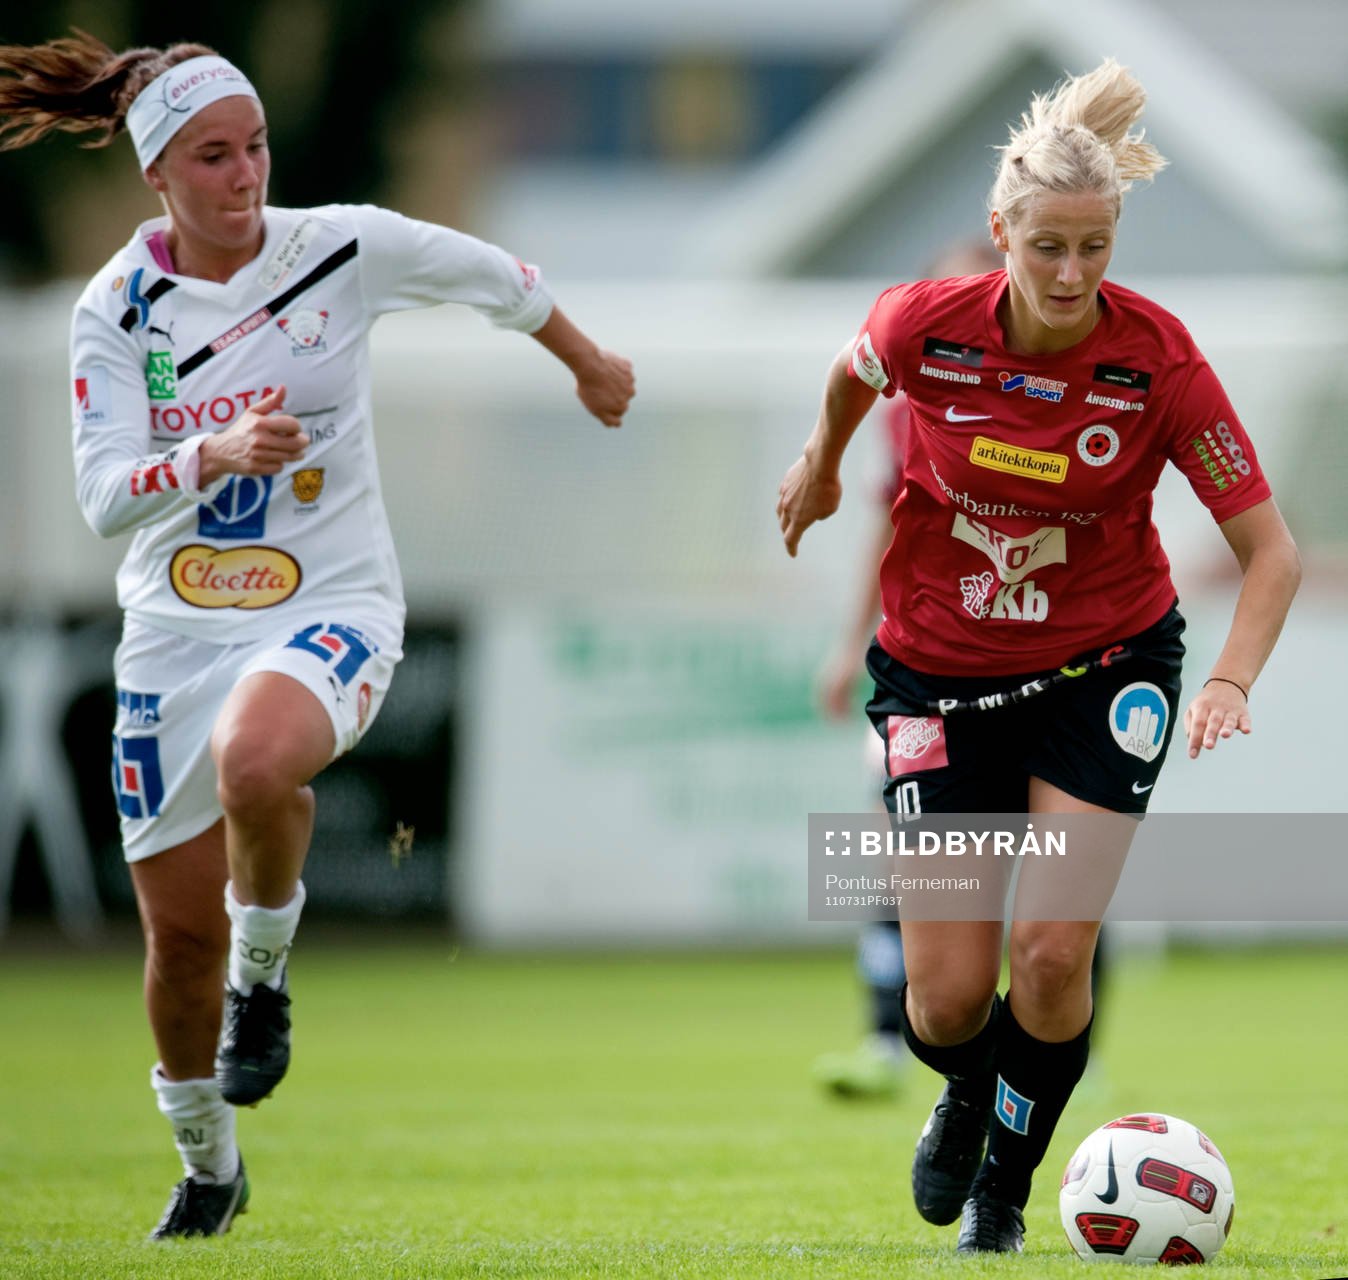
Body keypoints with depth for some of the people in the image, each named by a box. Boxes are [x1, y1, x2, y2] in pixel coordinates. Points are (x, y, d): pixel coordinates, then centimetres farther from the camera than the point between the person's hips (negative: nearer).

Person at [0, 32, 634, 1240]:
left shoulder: (344, 247, -7)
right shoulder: (116, 310, -5)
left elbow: (497, 279, 11)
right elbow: (104, 494, -14)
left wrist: (589, 363, 27)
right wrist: (217, 453, -32)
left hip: (331, 606, -2)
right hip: (177, 629, 2)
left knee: (256, 765, -38)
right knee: (179, 929, 6)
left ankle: (267, 961, -7)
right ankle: (207, 1165, 31)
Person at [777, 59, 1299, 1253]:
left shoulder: (1157, 360, -21)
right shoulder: (926, 324, -18)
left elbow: (1270, 548, -17)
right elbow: (854, 373, 9)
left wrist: (1232, 684, -31)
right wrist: (821, 464, 25)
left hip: (1106, 666, -1)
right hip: (939, 672, 1)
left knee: (1053, 951, -14)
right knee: (949, 1000, -4)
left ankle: (1004, 1189, 15)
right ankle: (967, 1090, 36)